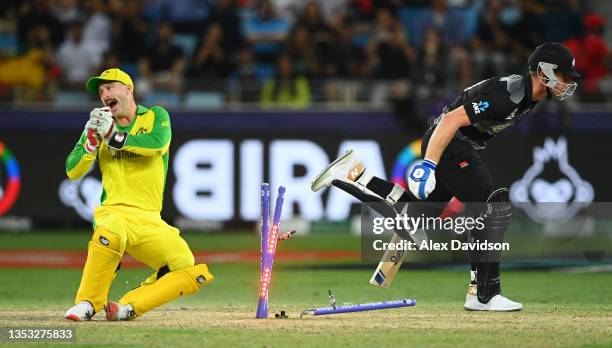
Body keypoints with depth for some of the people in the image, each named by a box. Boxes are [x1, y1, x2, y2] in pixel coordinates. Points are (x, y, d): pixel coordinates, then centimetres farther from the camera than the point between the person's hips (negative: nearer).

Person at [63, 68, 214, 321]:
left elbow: (158, 144, -14)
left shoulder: (156, 117, 10)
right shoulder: (99, 123, 14)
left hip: (150, 221, 2)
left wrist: (114, 137, -12)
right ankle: (87, 305, -26)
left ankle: (127, 308, -11)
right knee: (111, 231, -40)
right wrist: (92, 138, -8)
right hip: (113, 212, -1)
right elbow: (72, 172, 6)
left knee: (193, 274, -16)